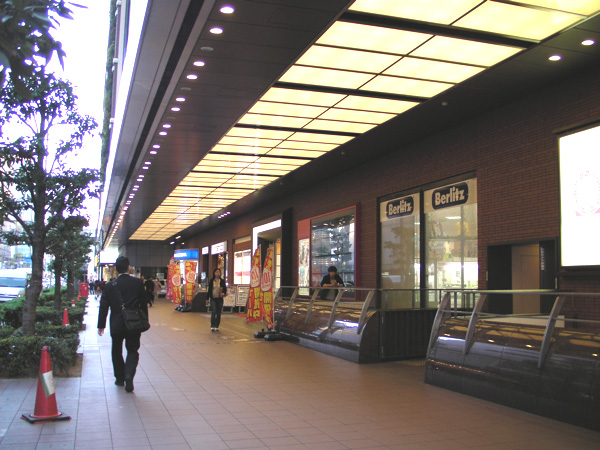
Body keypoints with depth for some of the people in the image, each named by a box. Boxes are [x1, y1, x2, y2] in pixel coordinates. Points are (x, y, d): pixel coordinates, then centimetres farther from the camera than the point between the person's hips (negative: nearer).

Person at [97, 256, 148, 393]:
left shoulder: (110, 286, -4)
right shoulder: (138, 283, -6)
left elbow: (103, 307, -2)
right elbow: (144, 304, -1)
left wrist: (101, 325, 6)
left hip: (116, 325, 1)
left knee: (117, 351, 18)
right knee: (132, 351, 7)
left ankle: (120, 378, 25)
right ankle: (129, 375, -14)